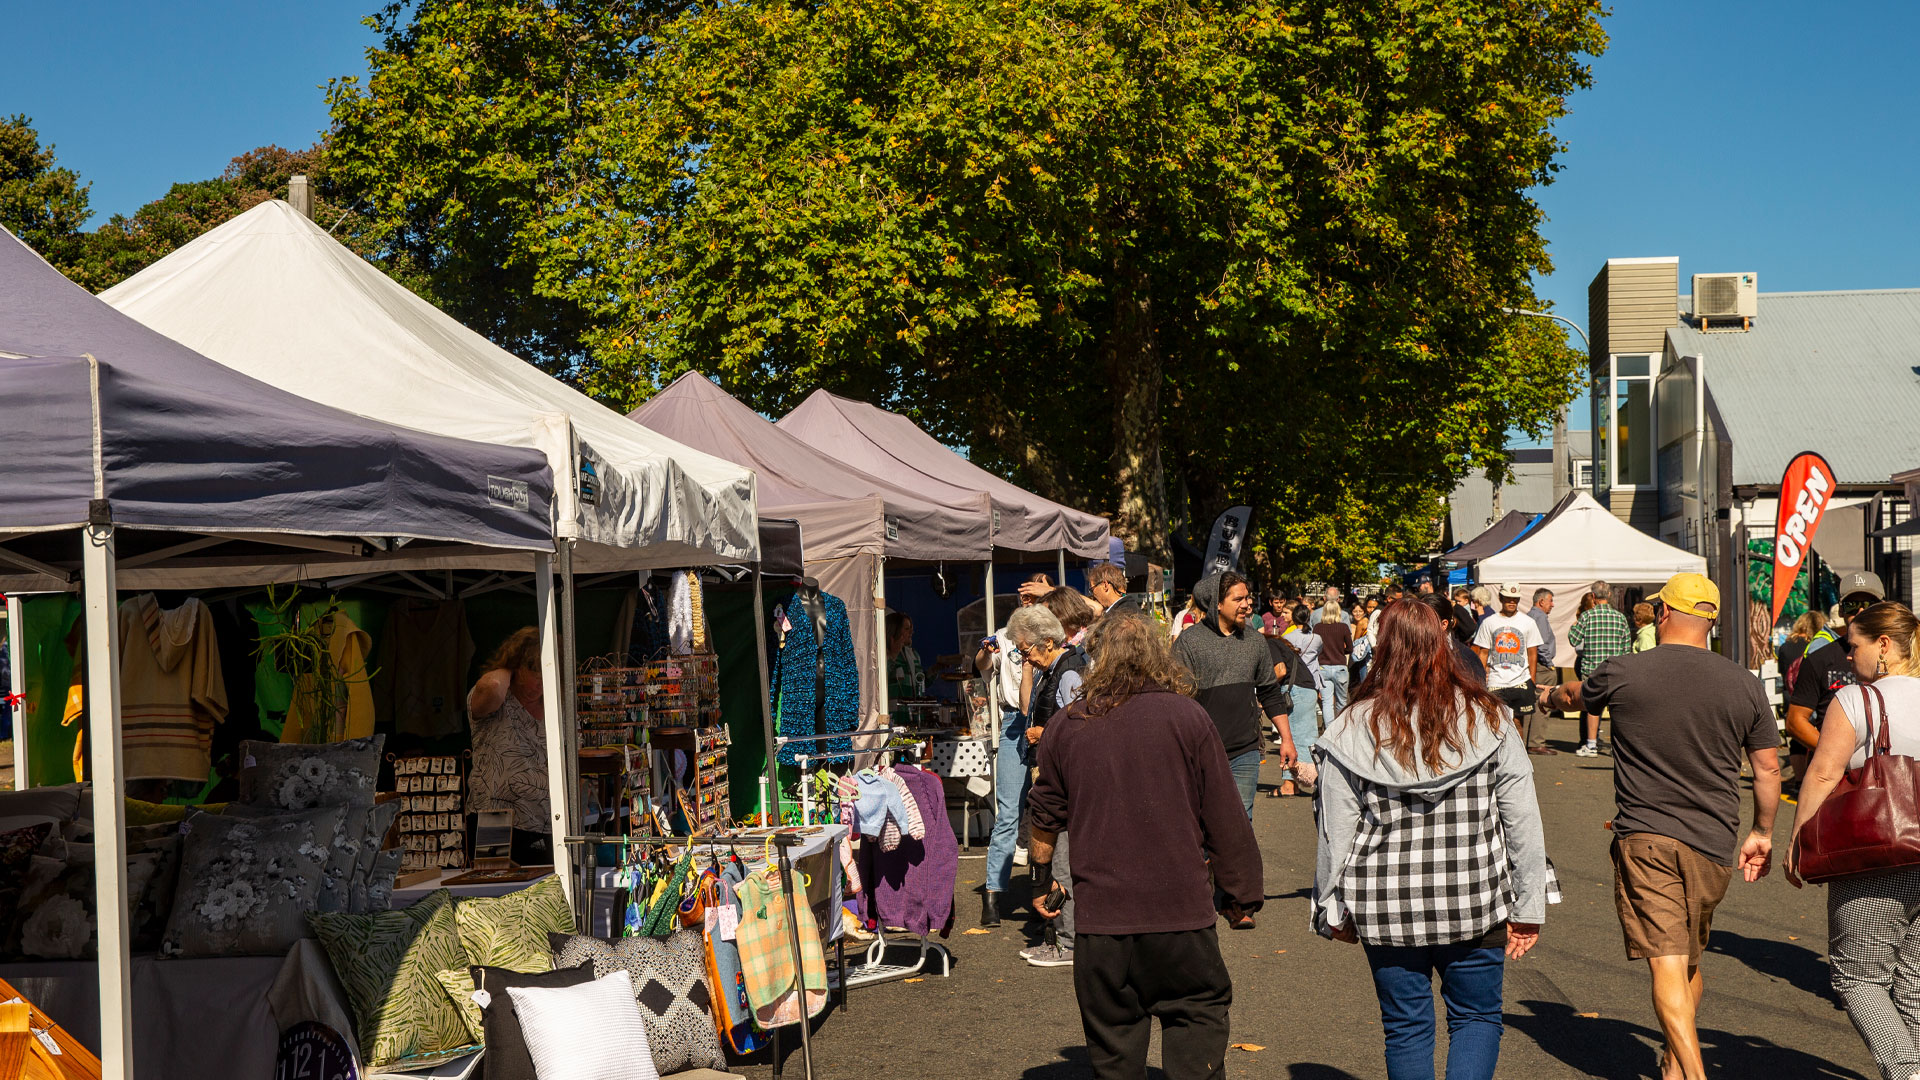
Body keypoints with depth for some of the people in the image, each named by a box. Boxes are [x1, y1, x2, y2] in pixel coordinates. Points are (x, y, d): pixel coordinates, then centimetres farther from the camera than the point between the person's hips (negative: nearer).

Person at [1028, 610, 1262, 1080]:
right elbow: (1225, 817, -1)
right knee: (1198, 1015, 8)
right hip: (1180, 908, -2)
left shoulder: (1066, 726, 2)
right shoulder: (1187, 718, -3)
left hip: (1099, 913, 2)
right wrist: (1244, 894, 9)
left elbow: (1046, 819, 13)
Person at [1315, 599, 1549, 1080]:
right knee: (1477, 1017, 14)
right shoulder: (1490, 719, -3)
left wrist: (1334, 910, 8)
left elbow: (1336, 832, -3)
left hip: (1389, 908, 0)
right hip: (1475, 902, 0)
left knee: (1407, 1029, 13)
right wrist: (1527, 908, 6)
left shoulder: (1354, 728, -6)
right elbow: (1523, 823, -2)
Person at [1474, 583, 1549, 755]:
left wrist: (1532, 679, 2)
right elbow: (1482, 652, 10)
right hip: (1496, 681, 0)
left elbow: (1533, 653, 8)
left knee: (1519, 716, -2)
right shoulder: (1488, 622, 8)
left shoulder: (1528, 622, 8)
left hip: (1521, 680, 0)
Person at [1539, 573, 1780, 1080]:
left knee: (1667, 963, -5)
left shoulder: (1623, 672, -5)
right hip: (1713, 844, 4)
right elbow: (1768, 767, 7)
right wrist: (1762, 833, 20)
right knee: (1689, 961, 20)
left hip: (1643, 837, -3)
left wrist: (1550, 696, 41)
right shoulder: (1744, 683, 1)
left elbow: (1575, 695, 17)